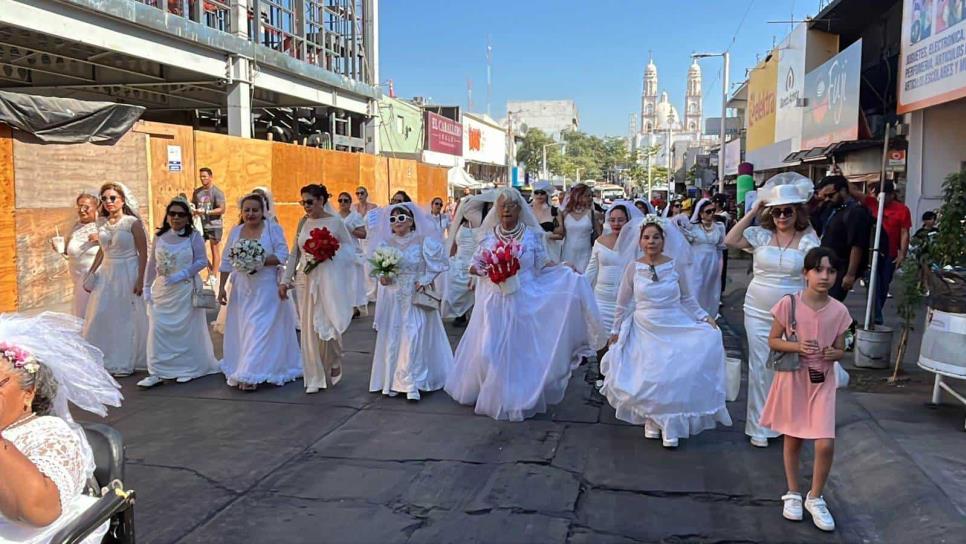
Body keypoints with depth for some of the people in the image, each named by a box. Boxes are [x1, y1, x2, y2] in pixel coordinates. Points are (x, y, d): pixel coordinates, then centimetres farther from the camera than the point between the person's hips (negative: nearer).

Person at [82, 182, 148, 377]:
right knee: (101, 317, 5)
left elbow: (143, 253, -11)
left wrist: (140, 280, -15)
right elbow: (102, 250, 18)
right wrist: (91, 274, 16)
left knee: (127, 318, 3)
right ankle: (102, 360, 20)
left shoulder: (133, 222, -10)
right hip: (106, 274, 5)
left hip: (127, 274, -5)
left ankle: (125, 363, 15)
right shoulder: (102, 223, 6)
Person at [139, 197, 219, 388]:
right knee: (157, 329, 0)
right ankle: (157, 372, 5)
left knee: (186, 329, 4)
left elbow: (202, 261, -7)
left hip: (185, 290, -3)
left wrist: (181, 275, -16)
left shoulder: (194, 236, -3)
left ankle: (187, 369, 18)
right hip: (161, 290, 4)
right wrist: (147, 287, 7)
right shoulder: (160, 236, 7)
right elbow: (152, 263, 10)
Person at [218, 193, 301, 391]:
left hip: (266, 288, -4)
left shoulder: (273, 228, -4)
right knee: (241, 329, 7)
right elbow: (226, 260, 10)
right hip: (242, 288, 4)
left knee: (260, 329, -6)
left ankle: (251, 374, -3)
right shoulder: (235, 231, 9)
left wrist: (260, 261, -22)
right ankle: (241, 368, 20)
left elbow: (283, 255, -10)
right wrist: (221, 287, 7)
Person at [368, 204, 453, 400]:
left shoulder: (423, 241, -4)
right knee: (392, 337, 5)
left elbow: (437, 264, -1)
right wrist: (382, 277, -8)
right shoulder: (386, 243, 7)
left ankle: (411, 384, -2)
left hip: (416, 297, -3)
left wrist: (424, 281, -13)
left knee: (414, 337, -9)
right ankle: (392, 381, 16)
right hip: (393, 297, 4)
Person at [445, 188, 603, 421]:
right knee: (490, 350, 2)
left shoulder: (531, 235, 1)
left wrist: (566, 269, -11)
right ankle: (491, 395, 20)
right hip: (494, 302, 1)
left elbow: (542, 265, 4)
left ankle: (519, 398, 16)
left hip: (524, 302, -1)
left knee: (520, 349, 2)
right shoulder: (489, 235, 5)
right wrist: (485, 270, -12)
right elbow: (474, 266, 9)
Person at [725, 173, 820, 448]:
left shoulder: (808, 240, -4)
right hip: (758, 312, 1)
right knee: (760, 367, 8)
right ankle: (760, 427, 20)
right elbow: (730, 240, -10)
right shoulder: (761, 235, 1)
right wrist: (752, 212, -7)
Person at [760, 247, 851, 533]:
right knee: (792, 440, 13)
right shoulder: (789, 303, -11)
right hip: (793, 377, -1)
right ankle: (793, 494, 33)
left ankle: (815, 498, 19)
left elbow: (840, 349, 5)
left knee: (825, 444, -6)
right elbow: (773, 340, -4)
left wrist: (833, 354, -17)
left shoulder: (839, 310, -5)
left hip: (822, 381, 1)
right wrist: (797, 346, -21)